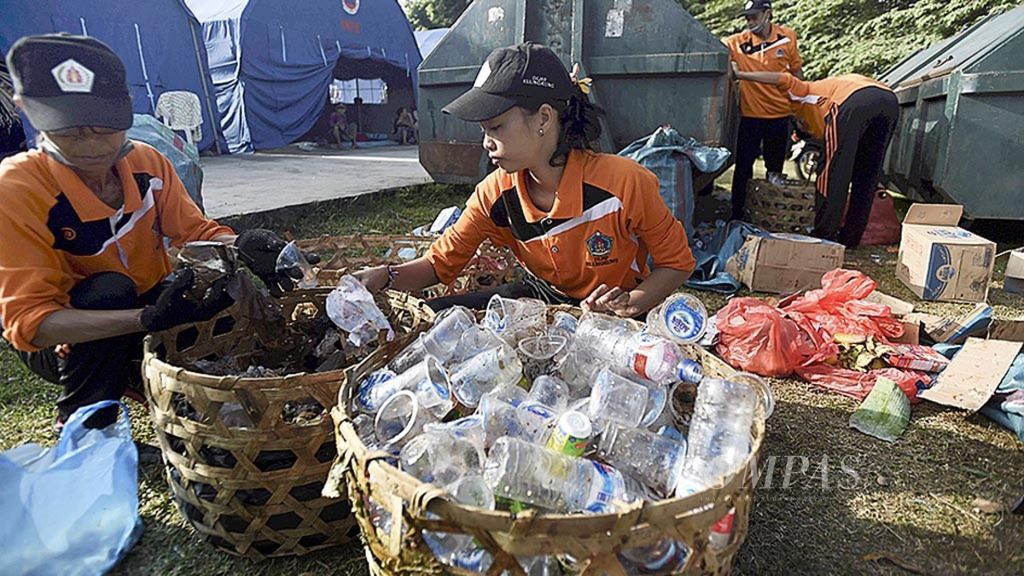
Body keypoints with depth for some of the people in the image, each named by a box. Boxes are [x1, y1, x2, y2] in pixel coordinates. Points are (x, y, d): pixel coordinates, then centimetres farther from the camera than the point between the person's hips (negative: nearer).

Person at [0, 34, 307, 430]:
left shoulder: (148, 163, -10)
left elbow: (197, 232, -6)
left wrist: (238, 245, -32)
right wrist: (149, 320, -45)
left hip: (151, 306, 5)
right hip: (64, 342, -4)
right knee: (110, 289, -33)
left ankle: (138, 377, 7)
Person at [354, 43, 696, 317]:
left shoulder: (624, 182, -26)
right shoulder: (495, 194, -12)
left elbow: (678, 263, -12)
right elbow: (442, 262, -4)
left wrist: (631, 303, -32)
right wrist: (385, 277, -23)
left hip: (612, 313, -3)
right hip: (539, 298, 4)